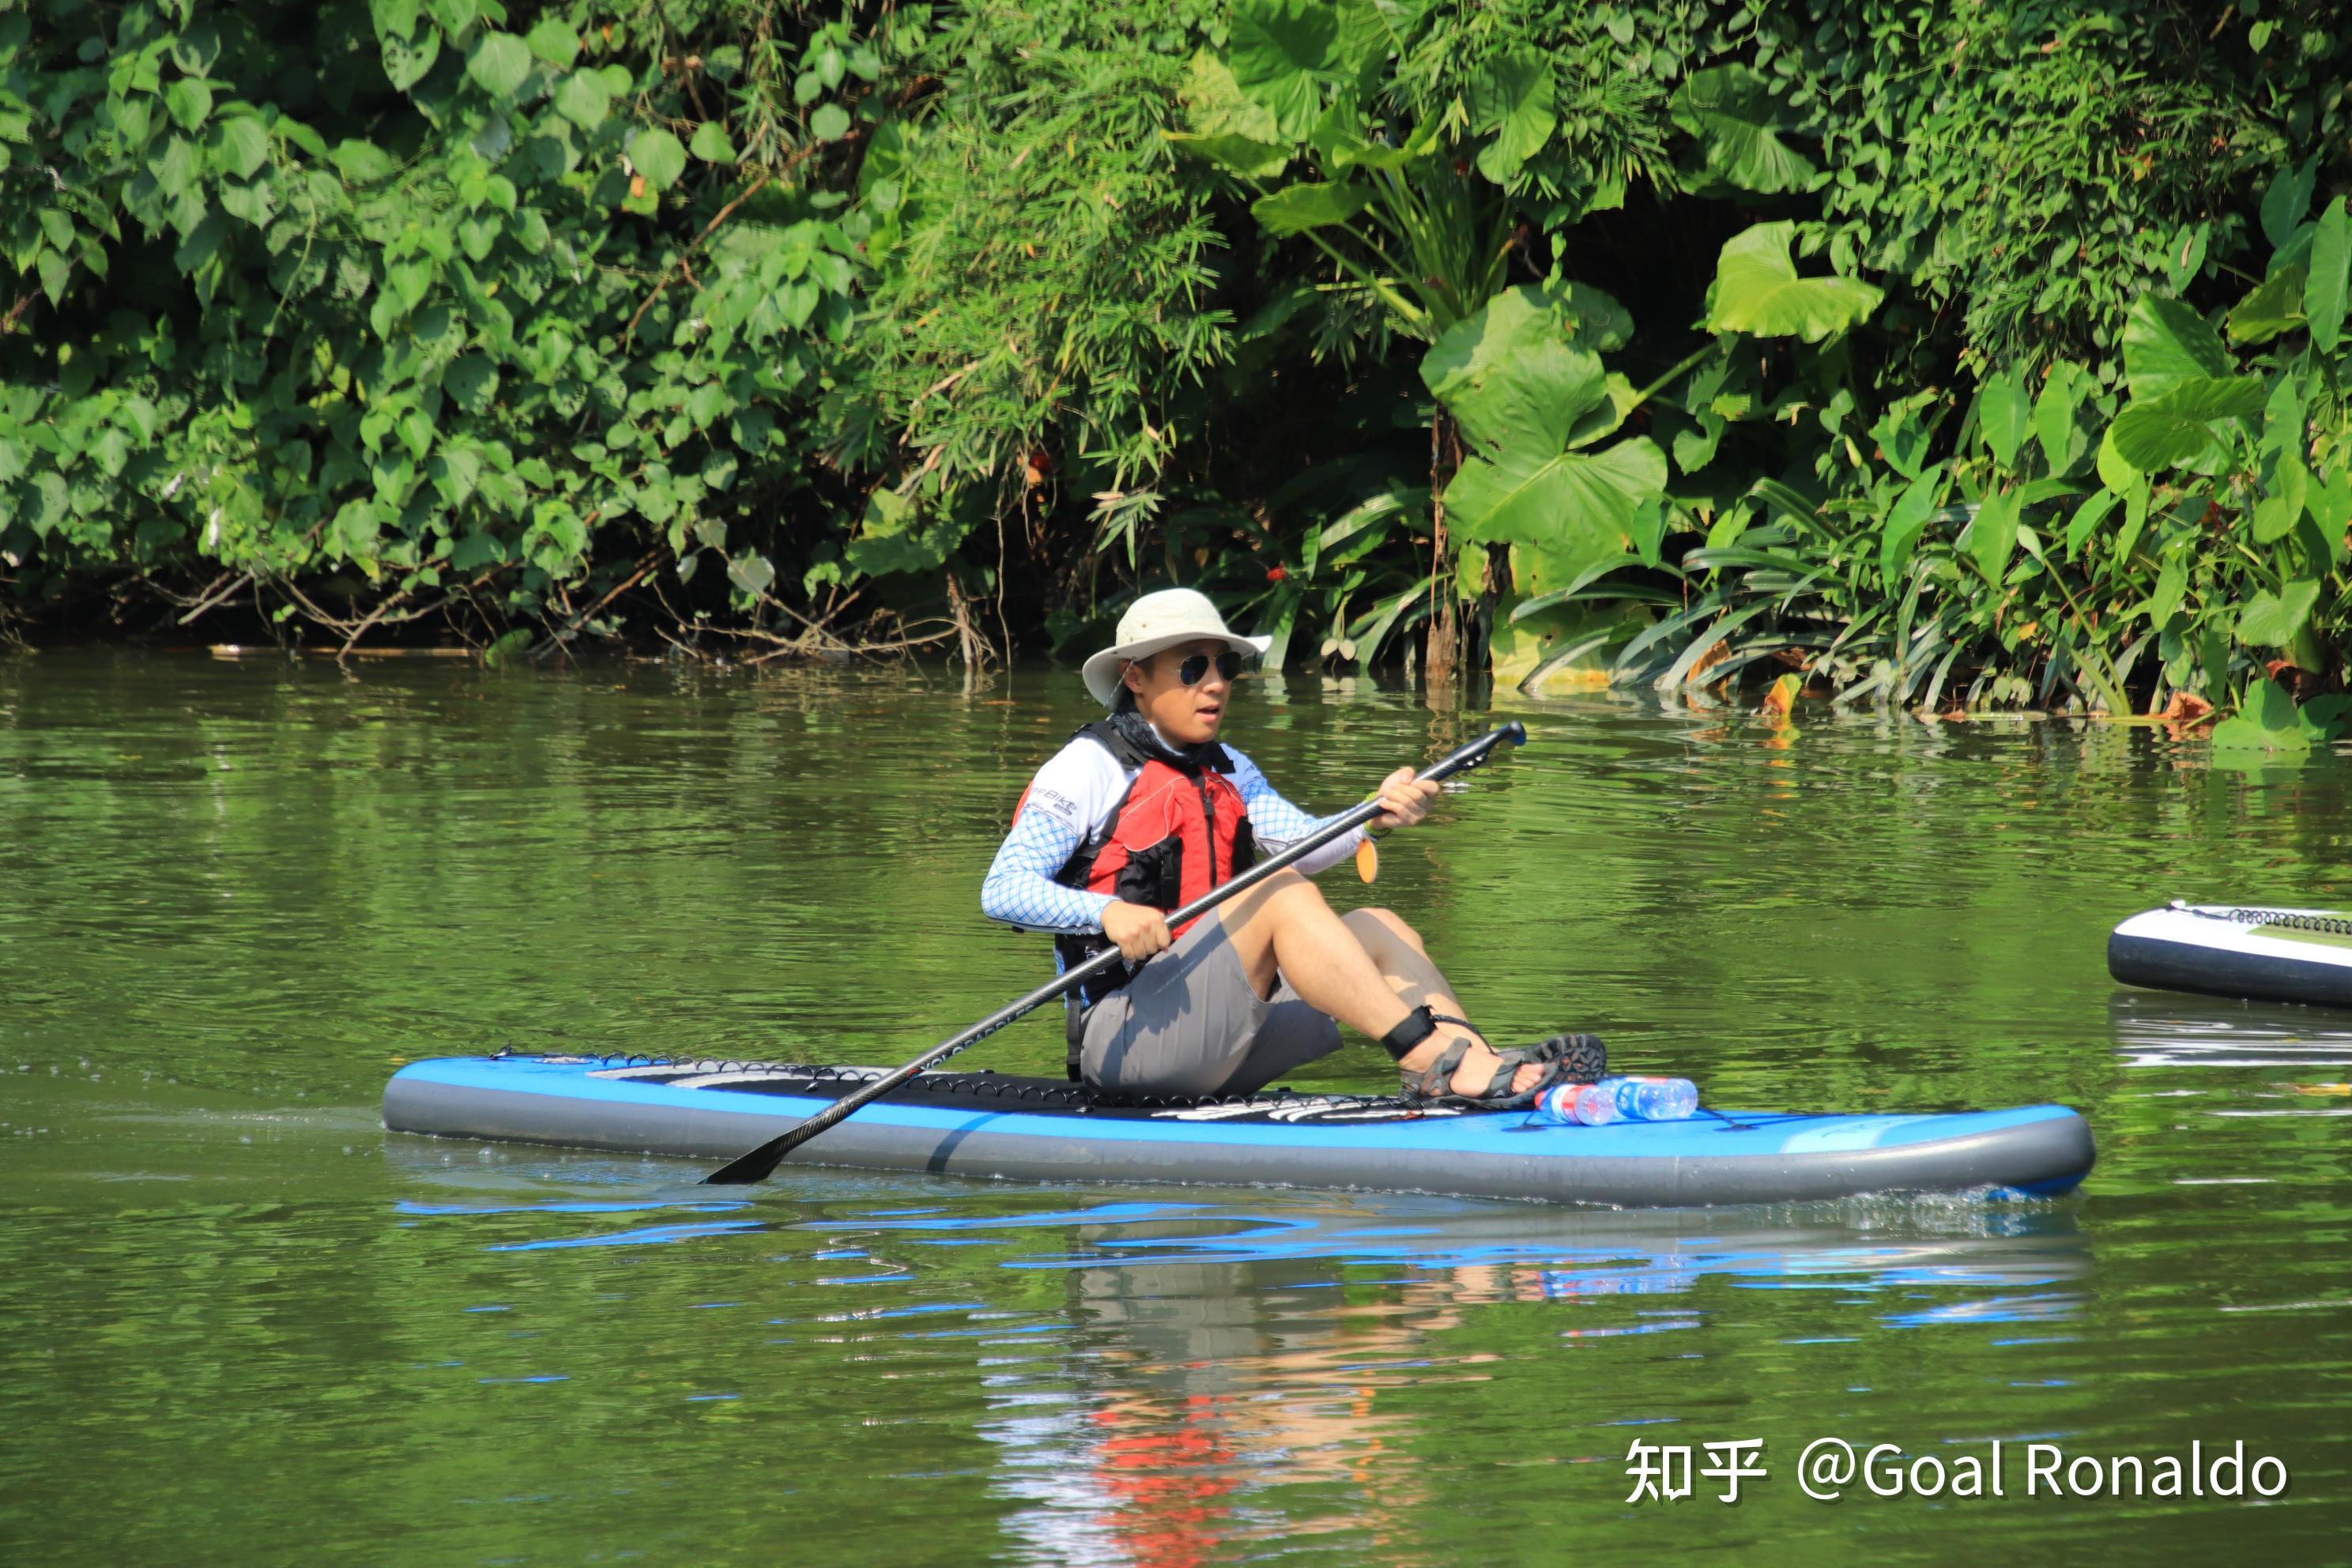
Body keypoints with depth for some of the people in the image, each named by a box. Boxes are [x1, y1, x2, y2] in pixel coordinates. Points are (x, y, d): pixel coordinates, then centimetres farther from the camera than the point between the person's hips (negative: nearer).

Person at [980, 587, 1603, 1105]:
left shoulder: (1226, 771, 19)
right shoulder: (1090, 767, -2)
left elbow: (1305, 844, -1)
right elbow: (1002, 891, -13)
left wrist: (1375, 819, -21)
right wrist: (1107, 913, -30)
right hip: (1122, 1037, -8)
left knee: (1376, 928, -4)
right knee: (1279, 894, -24)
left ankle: (1478, 1063, -29)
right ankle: (1432, 1059, -35)